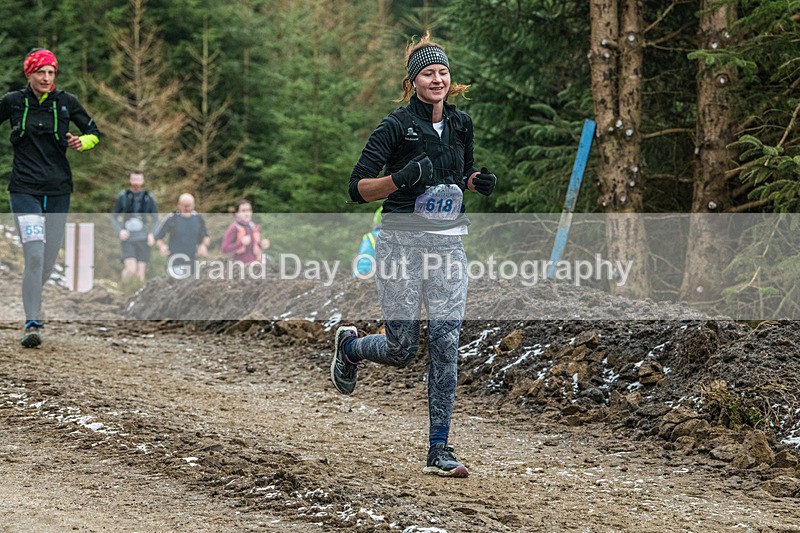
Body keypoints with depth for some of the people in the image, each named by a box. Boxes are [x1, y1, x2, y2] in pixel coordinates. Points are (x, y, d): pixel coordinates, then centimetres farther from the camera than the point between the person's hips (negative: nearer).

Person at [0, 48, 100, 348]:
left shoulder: (66, 102, 3)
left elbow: (94, 134, 11)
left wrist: (82, 143, -10)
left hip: (58, 191, 2)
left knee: (48, 262, 7)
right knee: (35, 257, -17)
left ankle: (32, 299, 38)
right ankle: (32, 325, -13)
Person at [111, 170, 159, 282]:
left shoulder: (149, 198, 4)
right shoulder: (123, 196, 2)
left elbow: (156, 220, 9)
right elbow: (114, 217, 8)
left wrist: (152, 234, -9)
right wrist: (120, 231, -11)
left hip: (142, 239, 2)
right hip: (127, 239, -2)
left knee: (140, 273, 0)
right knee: (131, 269, -19)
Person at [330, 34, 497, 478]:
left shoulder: (461, 124, 8)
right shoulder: (396, 126, -9)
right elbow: (358, 188, -10)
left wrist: (478, 182, 1)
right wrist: (400, 179, -26)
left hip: (448, 245, 4)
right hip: (402, 244, -4)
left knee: (446, 346, -5)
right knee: (402, 351, 0)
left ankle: (438, 452, -1)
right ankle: (349, 346, 36)